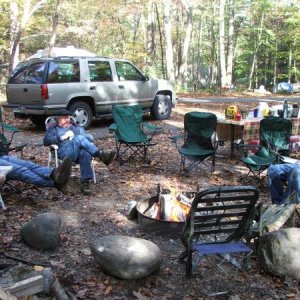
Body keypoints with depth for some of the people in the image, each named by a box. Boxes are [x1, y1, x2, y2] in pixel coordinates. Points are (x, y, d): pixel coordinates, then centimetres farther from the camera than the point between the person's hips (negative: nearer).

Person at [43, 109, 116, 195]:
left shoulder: (78, 128, 36)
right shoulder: (54, 129, 28)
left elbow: (91, 138, 23)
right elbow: (46, 141, 7)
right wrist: (62, 137, -2)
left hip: (81, 150, 2)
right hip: (65, 152, -2)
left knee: (85, 153, -37)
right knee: (79, 139, -33)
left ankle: (85, 182, -42)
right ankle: (101, 155, -41)